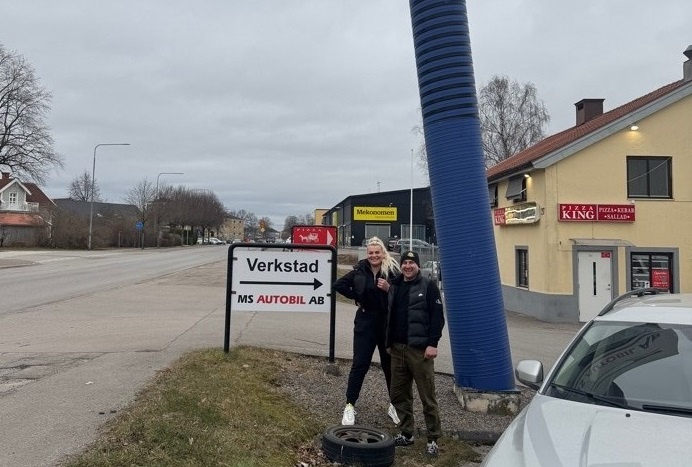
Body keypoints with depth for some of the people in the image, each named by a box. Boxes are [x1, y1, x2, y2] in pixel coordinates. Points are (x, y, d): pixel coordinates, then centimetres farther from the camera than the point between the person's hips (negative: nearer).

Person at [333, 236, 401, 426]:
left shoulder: (392, 271, -7)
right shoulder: (360, 270, -2)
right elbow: (339, 284, 5)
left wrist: (389, 289, -23)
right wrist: (357, 297, 0)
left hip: (388, 324, 0)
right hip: (365, 322, 1)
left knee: (390, 364, 12)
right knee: (360, 364, 3)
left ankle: (394, 405, 27)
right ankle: (350, 405, 12)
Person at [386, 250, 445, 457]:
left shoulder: (428, 287, -3)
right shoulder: (394, 287, 15)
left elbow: (437, 316, -9)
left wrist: (432, 343, -16)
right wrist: (389, 342, 16)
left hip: (420, 349, -6)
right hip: (397, 348, 6)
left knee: (428, 396, -1)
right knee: (399, 394, 10)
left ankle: (433, 439, 9)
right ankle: (406, 434, 23)